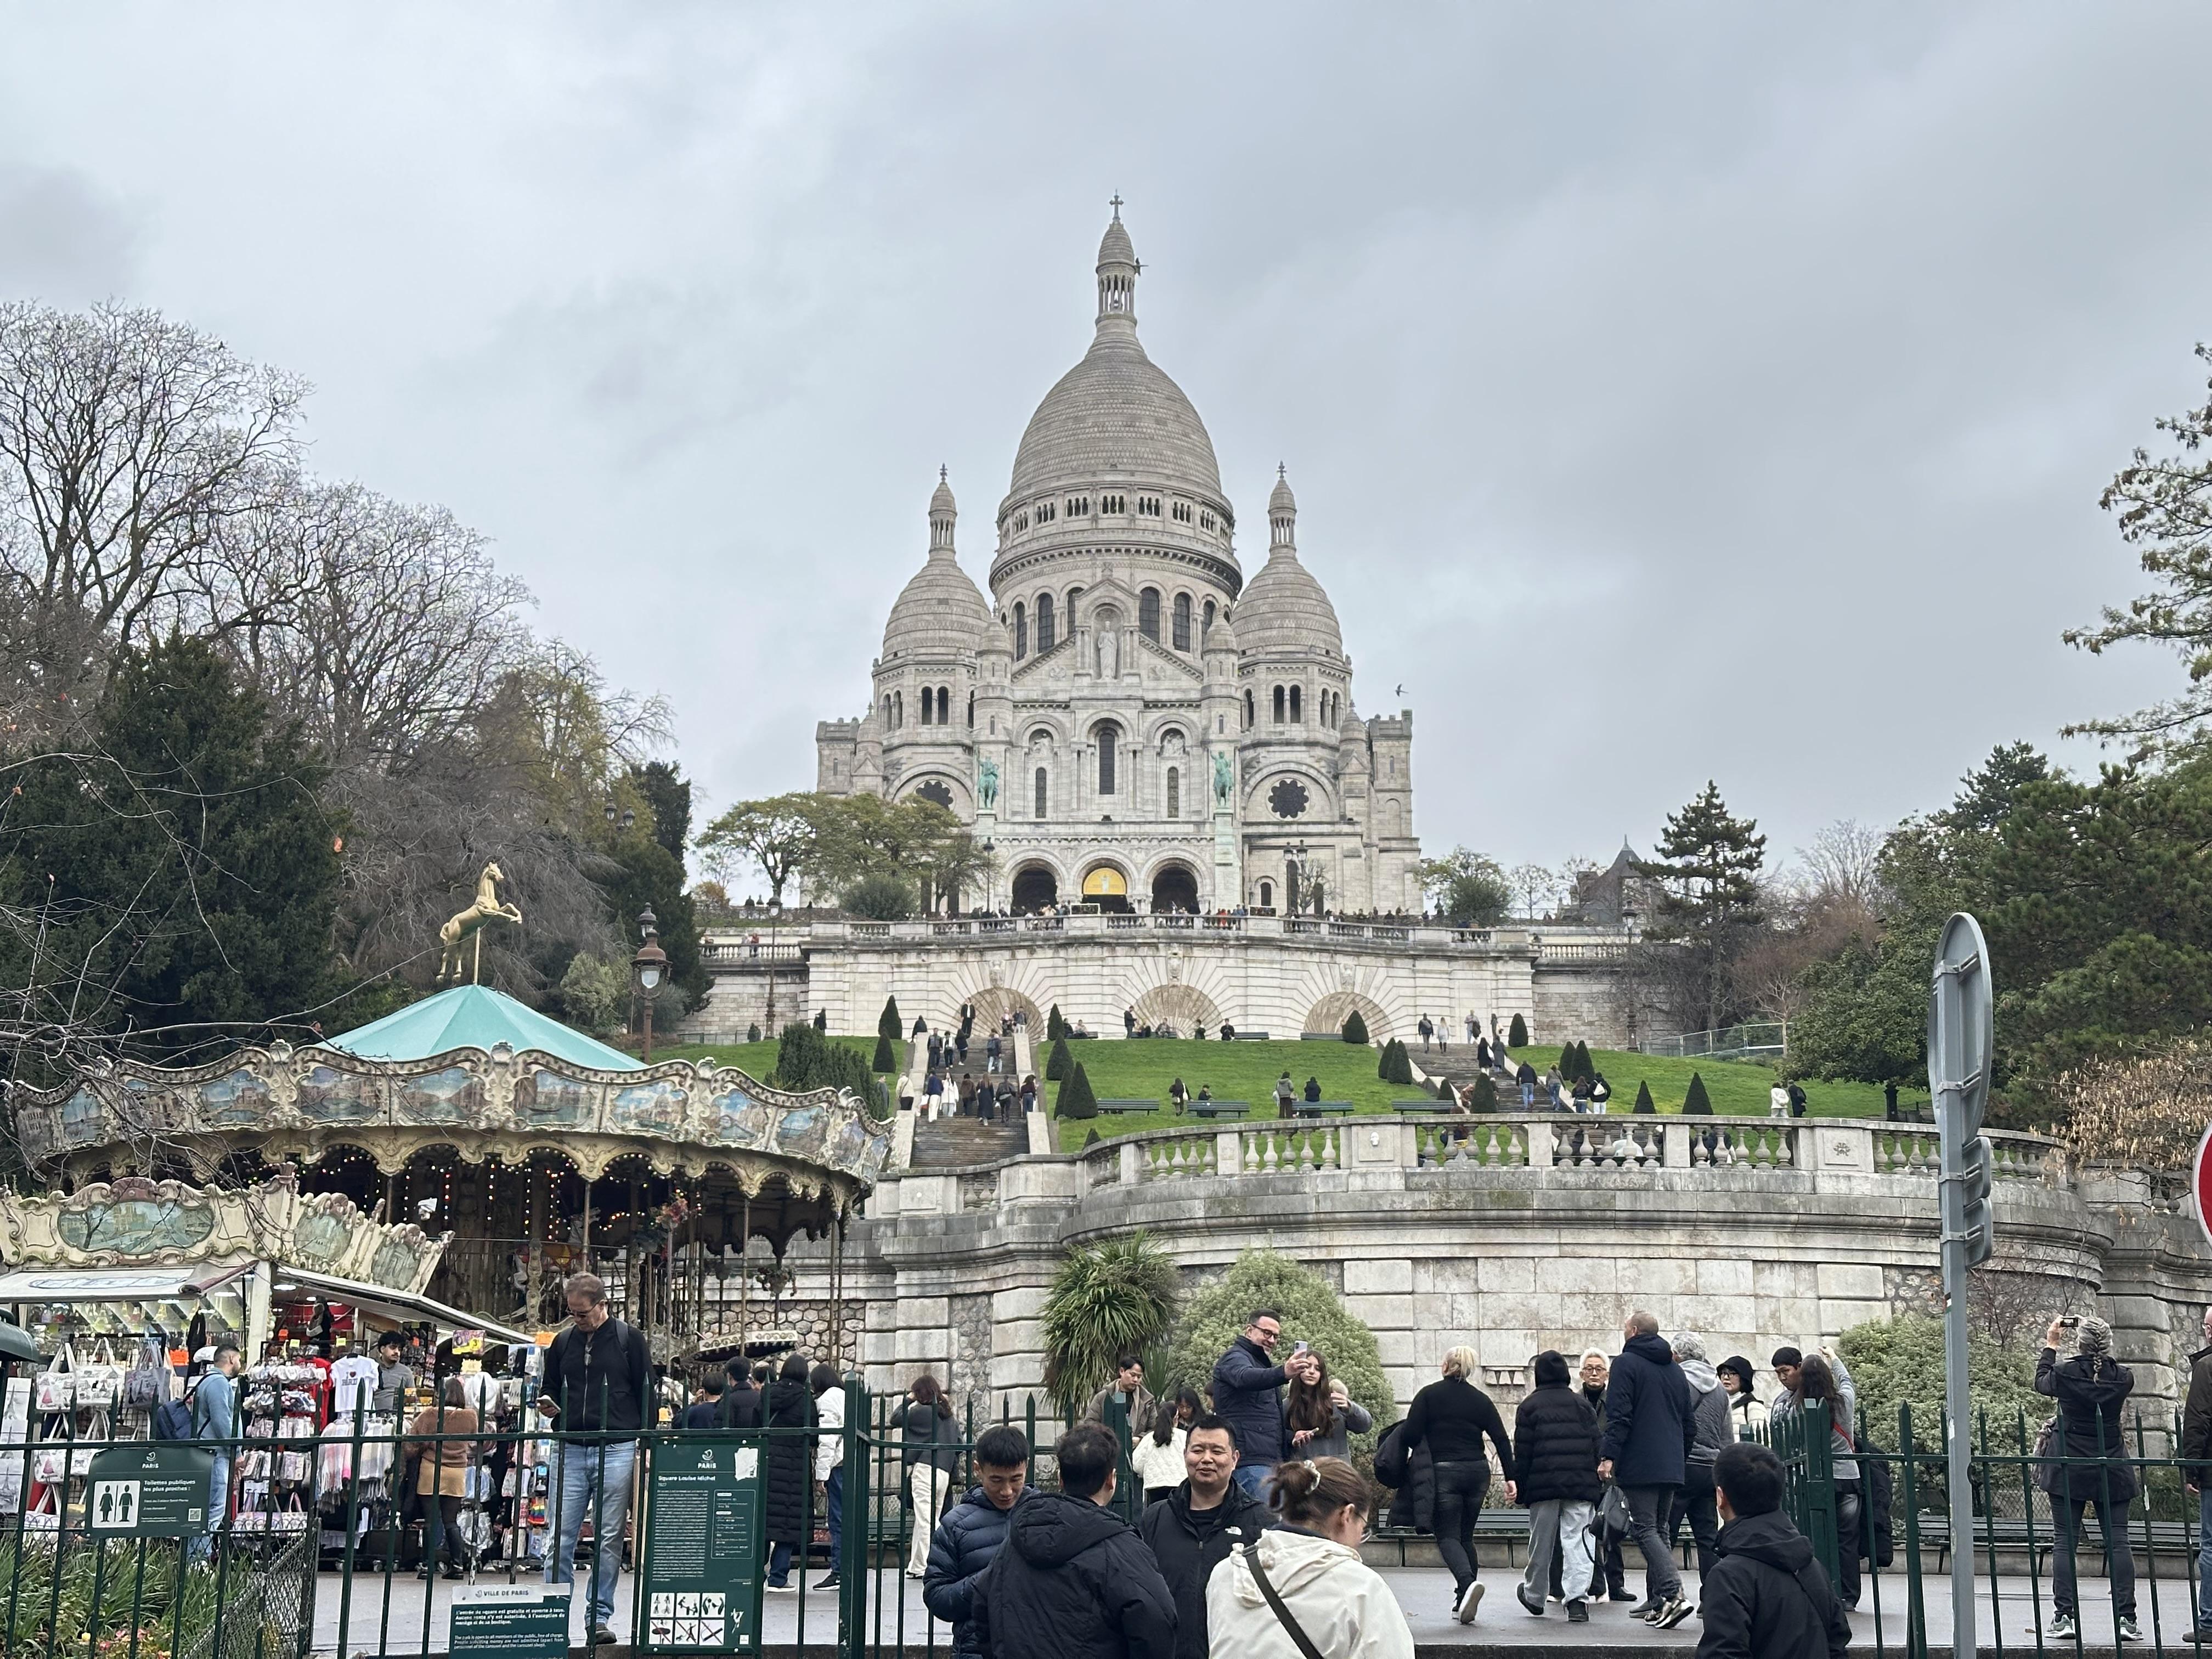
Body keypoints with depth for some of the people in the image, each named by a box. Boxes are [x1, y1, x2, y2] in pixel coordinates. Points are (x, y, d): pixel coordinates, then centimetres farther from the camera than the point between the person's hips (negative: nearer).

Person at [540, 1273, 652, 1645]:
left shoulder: (629, 1338, 2)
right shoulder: (563, 1343, 12)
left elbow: (646, 1394, 2)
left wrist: (643, 1447, -3)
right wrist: (550, 1406, -1)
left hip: (617, 1450, -3)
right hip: (570, 1450, 3)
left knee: (609, 1539, 3)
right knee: (560, 1540, -1)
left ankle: (600, 1617, 10)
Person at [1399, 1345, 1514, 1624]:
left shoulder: (1428, 1395, -1)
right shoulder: (1481, 1400, 8)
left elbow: (1411, 1435, -9)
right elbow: (1502, 1440, 2)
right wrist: (1511, 1478, 2)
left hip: (1444, 1472, -4)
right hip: (1477, 1472, 4)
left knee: (1447, 1535, 0)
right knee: (1466, 1535, 14)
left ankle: (1467, 1583, -27)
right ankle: (1463, 1603, 12)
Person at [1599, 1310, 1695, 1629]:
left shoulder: (1627, 1363, -5)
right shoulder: (1675, 1369, 18)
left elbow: (1619, 1416, -15)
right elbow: (1689, 1424, 21)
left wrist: (1609, 1456, -15)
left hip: (1639, 1466, -7)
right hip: (1671, 1467, 7)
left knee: (1645, 1529, -9)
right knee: (1656, 1529, 14)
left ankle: (1673, 1593, -25)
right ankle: (1657, 1603, 13)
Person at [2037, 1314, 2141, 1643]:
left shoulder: (2064, 1373, -10)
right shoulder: (2123, 1377, -5)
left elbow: (2042, 1382, 13)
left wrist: (2050, 1345, 24)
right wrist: (2100, 1353, 23)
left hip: (2070, 1471, -2)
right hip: (2113, 1470, 2)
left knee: (2065, 1542, 2)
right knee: (2118, 1542, 4)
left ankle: (2063, 1616, -3)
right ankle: (2125, 1618, 0)